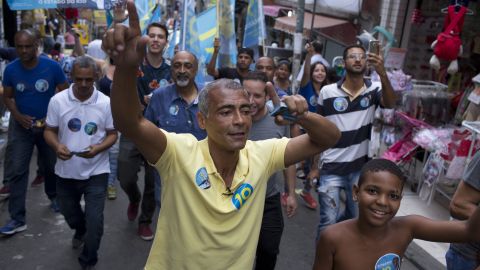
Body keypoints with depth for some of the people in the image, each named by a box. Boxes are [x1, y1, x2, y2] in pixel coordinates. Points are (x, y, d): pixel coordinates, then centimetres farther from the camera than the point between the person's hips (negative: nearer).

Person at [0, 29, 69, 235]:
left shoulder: (52, 66, -13)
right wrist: (18, 116, -15)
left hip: (49, 125, -1)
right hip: (22, 127, 1)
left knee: (52, 166, 15)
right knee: (18, 171, -3)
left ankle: (54, 196, 42)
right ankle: (17, 218, 2)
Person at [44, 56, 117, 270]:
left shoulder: (106, 103, -10)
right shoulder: (57, 101, -7)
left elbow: (112, 134, -3)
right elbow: (49, 131, 1)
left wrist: (98, 148, -22)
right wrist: (57, 146, -21)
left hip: (96, 172, -2)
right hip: (66, 171, 3)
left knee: (94, 221, 0)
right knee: (69, 213, 25)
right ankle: (80, 230, 61)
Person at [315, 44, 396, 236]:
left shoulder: (374, 90, -4)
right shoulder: (327, 92, -6)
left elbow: (390, 104, -26)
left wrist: (382, 73, -41)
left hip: (360, 168, 3)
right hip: (331, 168, -2)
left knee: (356, 217, 21)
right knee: (328, 222, 0)